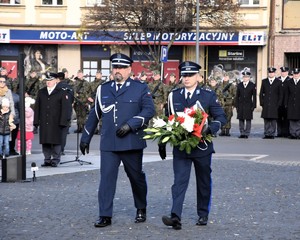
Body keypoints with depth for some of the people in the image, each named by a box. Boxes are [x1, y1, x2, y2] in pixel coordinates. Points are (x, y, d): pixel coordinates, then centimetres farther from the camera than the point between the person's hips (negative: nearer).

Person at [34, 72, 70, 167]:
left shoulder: (61, 93, 0)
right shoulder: (41, 92, 12)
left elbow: (65, 108, -4)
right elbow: (37, 107, 12)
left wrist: (63, 122, -11)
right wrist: (36, 121, 5)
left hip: (56, 123, -3)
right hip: (44, 123, 4)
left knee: (56, 142, -1)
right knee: (45, 142, 5)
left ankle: (55, 160, 8)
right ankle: (47, 159, 13)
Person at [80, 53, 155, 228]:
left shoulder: (140, 88, 2)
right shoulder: (103, 89, 12)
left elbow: (149, 110, -8)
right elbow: (95, 115, 17)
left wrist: (130, 124, -19)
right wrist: (86, 138, 18)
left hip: (131, 143, -2)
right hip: (108, 144, 2)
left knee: (136, 177, 12)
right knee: (106, 178, -6)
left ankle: (141, 209, 32)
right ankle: (105, 216, -3)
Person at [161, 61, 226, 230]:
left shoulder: (208, 95, -1)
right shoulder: (174, 96, 6)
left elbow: (221, 117, -2)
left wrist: (210, 129, -20)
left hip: (202, 146, -1)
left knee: (204, 182, 11)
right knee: (179, 181, -10)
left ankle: (203, 215, 26)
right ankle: (176, 217, -19)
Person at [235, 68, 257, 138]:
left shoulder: (252, 85, 2)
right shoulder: (239, 85, 9)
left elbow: (254, 97, 1)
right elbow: (237, 96, 10)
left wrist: (253, 106, -5)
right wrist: (236, 105, 4)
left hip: (248, 105, -2)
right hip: (241, 105, 2)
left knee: (248, 120, -2)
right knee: (241, 119, 3)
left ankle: (247, 133, 2)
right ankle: (242, 133, 8)